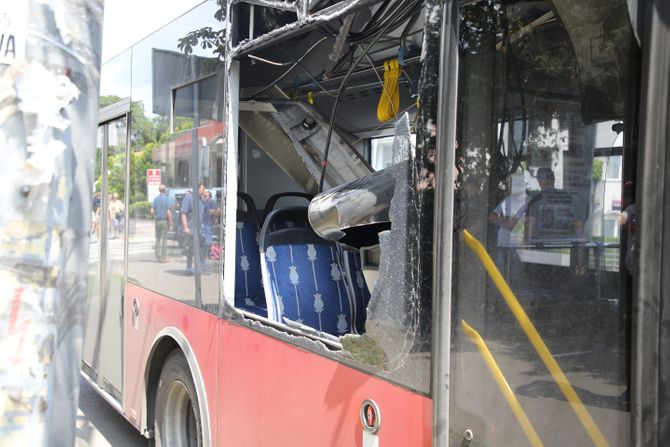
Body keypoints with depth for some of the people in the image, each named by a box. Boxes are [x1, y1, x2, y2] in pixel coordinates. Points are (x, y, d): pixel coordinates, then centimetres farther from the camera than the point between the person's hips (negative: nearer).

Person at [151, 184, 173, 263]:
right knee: (164, 239, -2)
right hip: (164, 221, -5)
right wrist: (170, 223, -10)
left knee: (158, 239, 11)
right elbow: (168, 212, -14)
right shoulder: (166, 199, -9)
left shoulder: (156, 199, 6)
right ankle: (163, 258, -2)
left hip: (157, 221, 5)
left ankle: (158, 257, 13)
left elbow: (152, 211, 1)